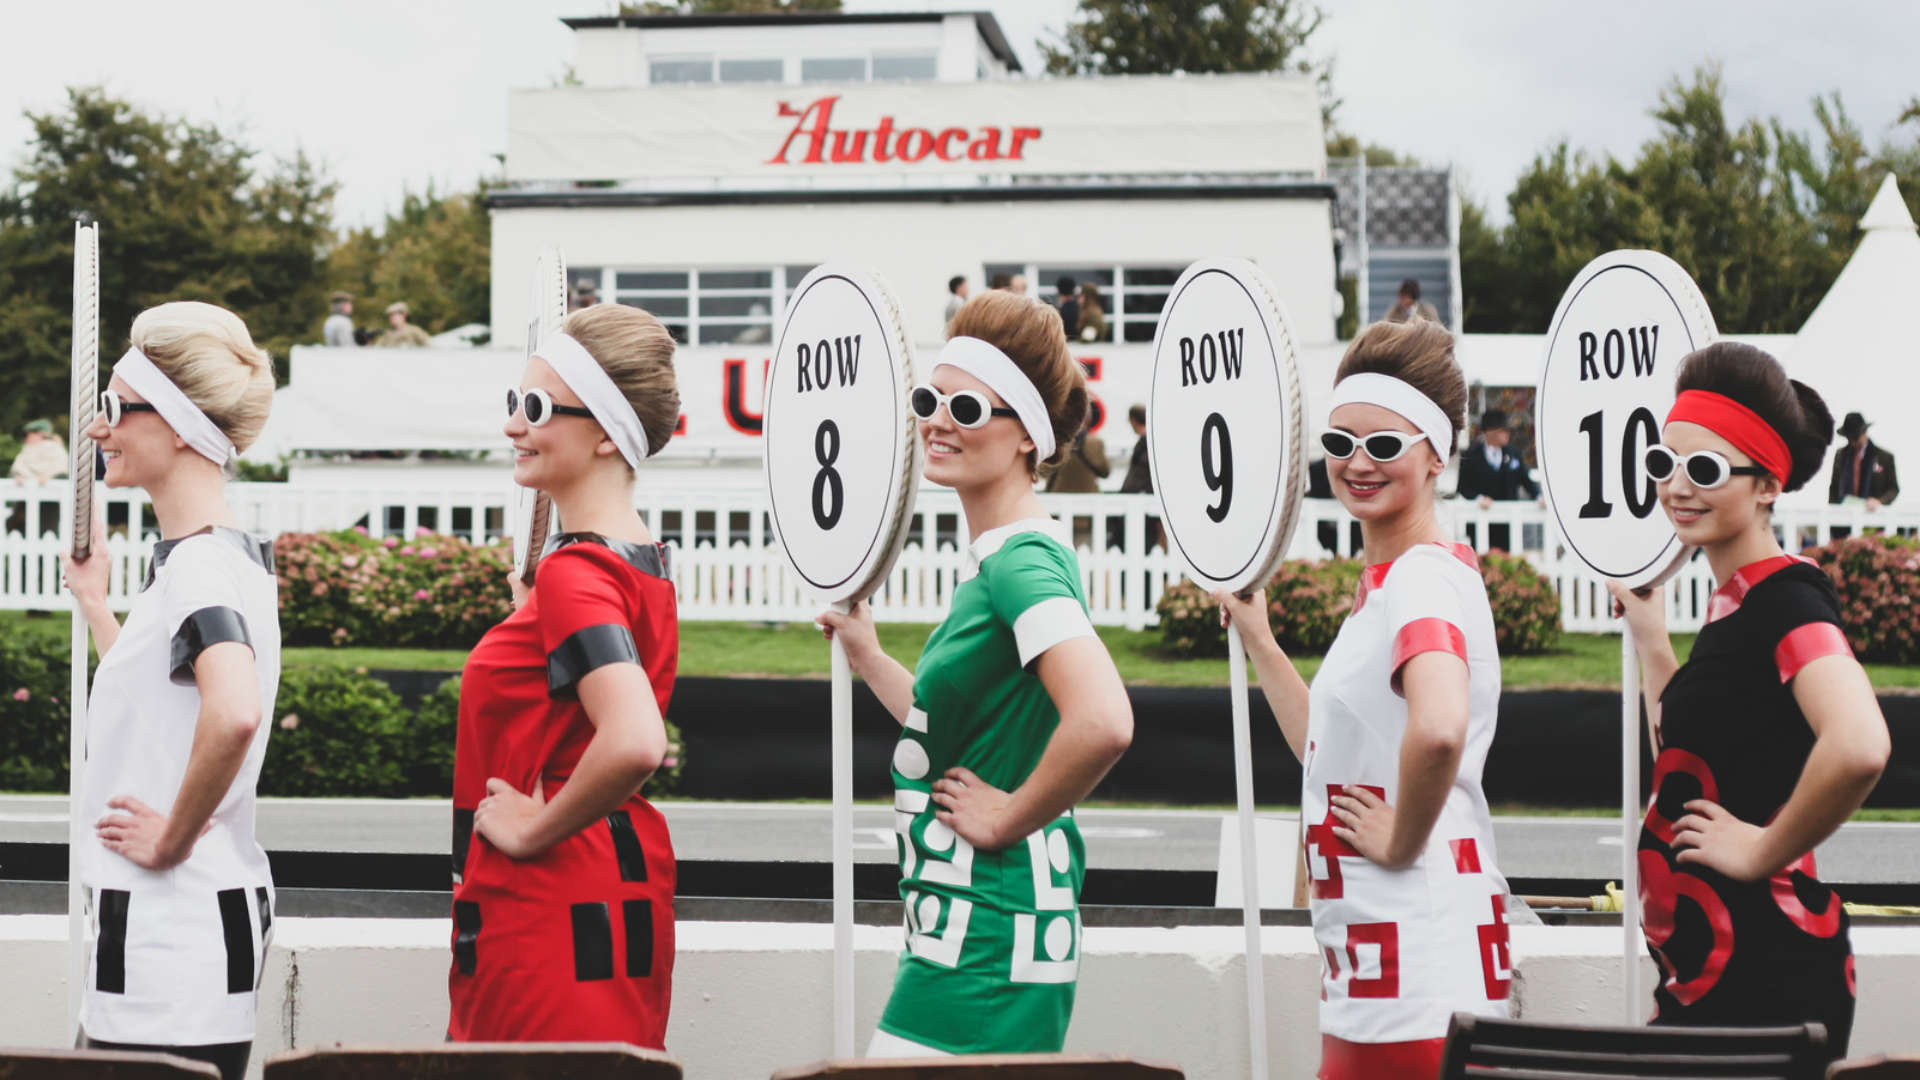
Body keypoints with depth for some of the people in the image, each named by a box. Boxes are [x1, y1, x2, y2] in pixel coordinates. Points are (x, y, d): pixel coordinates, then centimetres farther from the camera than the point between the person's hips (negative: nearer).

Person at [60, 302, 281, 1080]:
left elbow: (233, 713, -35)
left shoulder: (200, 565, -16)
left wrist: (172, 839, -23)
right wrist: (93, 601, 34)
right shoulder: (226, 556, 14)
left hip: (175, 928, -10)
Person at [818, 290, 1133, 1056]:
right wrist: (866, 656, 25)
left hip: (984, 942, -10)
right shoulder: (989, 560, 14)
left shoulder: (1022, 561, -16)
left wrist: (1008, 818, -20)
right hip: (957, 927, 10)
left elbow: (1102, 722, -32)